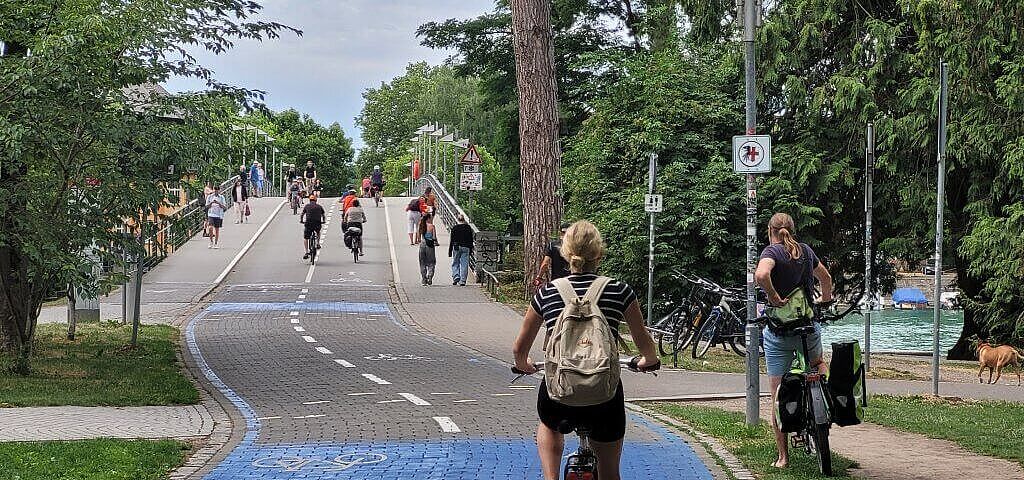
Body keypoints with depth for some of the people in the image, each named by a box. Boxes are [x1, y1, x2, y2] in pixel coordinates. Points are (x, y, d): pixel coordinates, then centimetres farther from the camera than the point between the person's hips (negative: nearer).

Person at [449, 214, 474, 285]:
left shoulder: (455, 228, -4)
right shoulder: (468, 227, 2)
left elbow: (452, 240, -2)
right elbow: (471, 240, 6)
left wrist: (450, 251, 3)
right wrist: (471, 250, 14)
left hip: (456, 247, -1)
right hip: (466, 248, 1)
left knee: (455, 264, 9)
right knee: (464, 264, 3)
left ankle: (456, 278, -7)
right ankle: (462, 281, 0)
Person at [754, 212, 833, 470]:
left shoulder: (772, 251, -9)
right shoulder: (806, 250, 7)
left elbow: (761, 275, -32)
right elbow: (826, 278, 24)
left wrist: (774, 297, -19)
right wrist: (825, 301, 38)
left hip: (778, 333, -4)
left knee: (777, 397, 4)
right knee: (817, 364, 37)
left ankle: (783, 456, 6)